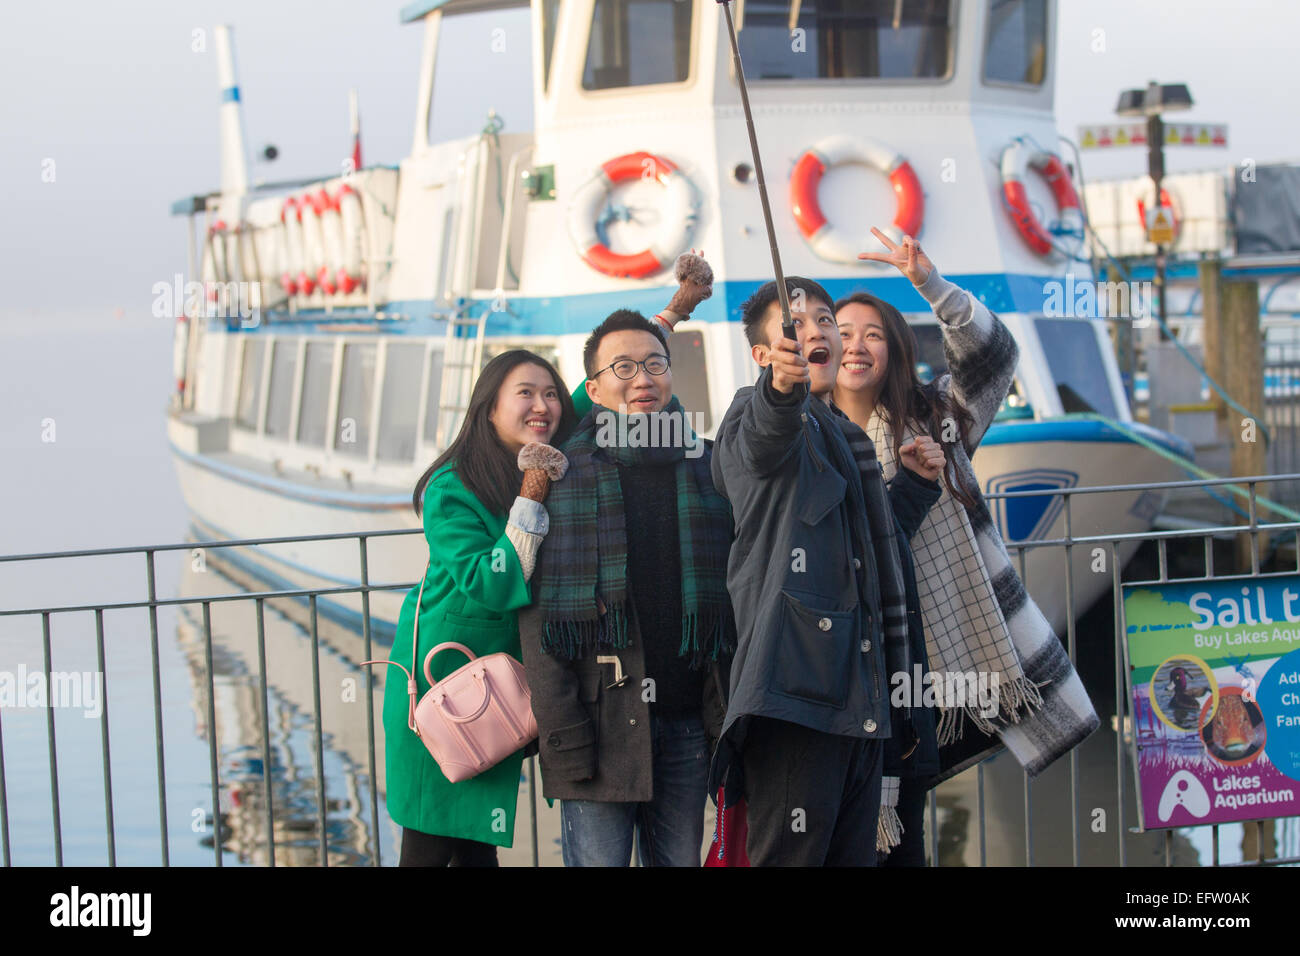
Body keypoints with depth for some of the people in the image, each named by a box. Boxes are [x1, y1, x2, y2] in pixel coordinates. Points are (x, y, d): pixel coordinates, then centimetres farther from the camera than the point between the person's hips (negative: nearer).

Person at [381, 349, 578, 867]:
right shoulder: (453, 488, -15)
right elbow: (489, 586, -23)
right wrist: (532, 498, -26)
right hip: (440, 673, -6)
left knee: (481, 845, 8)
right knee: (429, 845, -1)